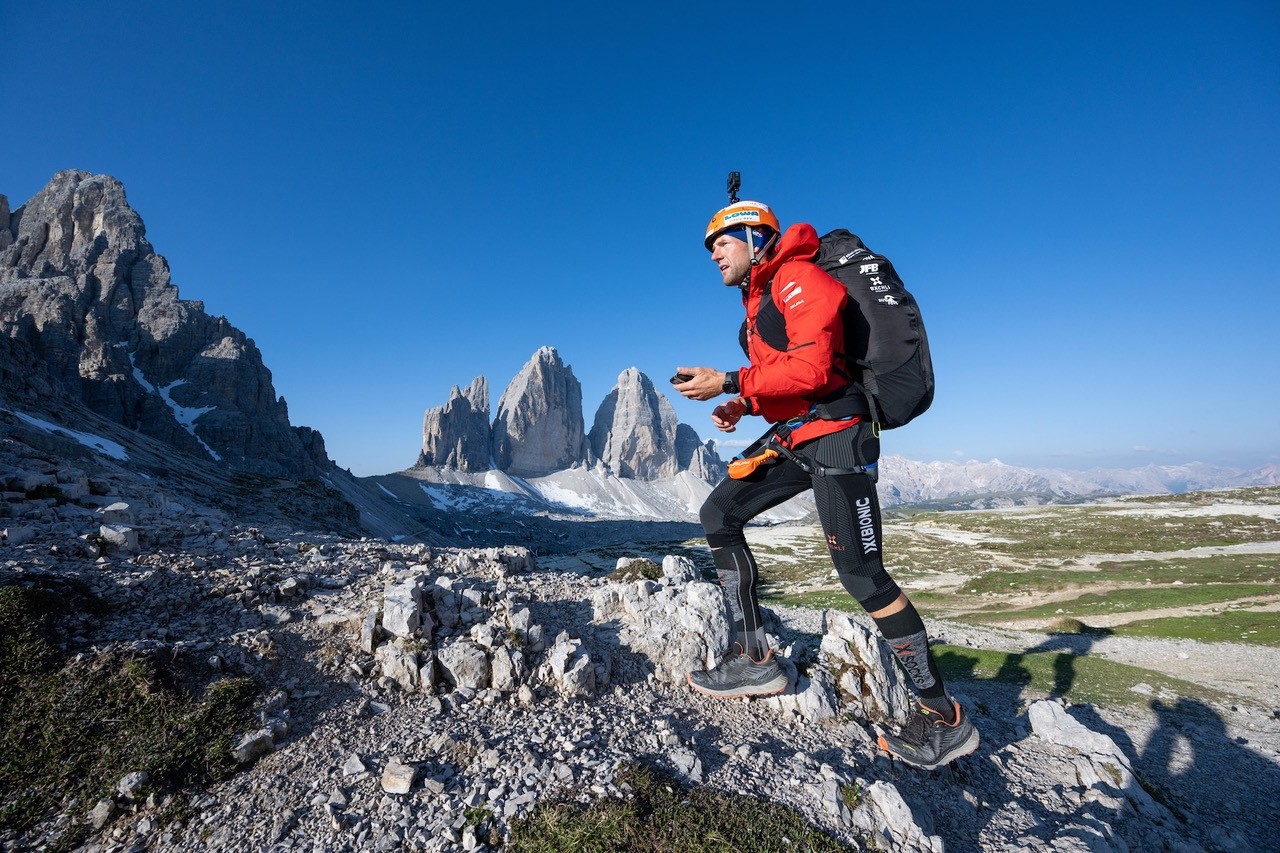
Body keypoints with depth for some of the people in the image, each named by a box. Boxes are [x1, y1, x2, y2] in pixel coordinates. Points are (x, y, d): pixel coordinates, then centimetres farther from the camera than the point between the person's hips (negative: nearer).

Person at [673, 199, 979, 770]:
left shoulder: (797, 278, -9)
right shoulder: (758, 300, 21)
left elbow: (811, 369, -21)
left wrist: (729, 383, -20)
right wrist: (743, 406, 6)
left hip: (835, 436, -10)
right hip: (795, 440, 10)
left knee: (862, 576, -9)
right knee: (719, 513, 2)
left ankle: (943, 716, 11)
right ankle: (753, 659, 7)